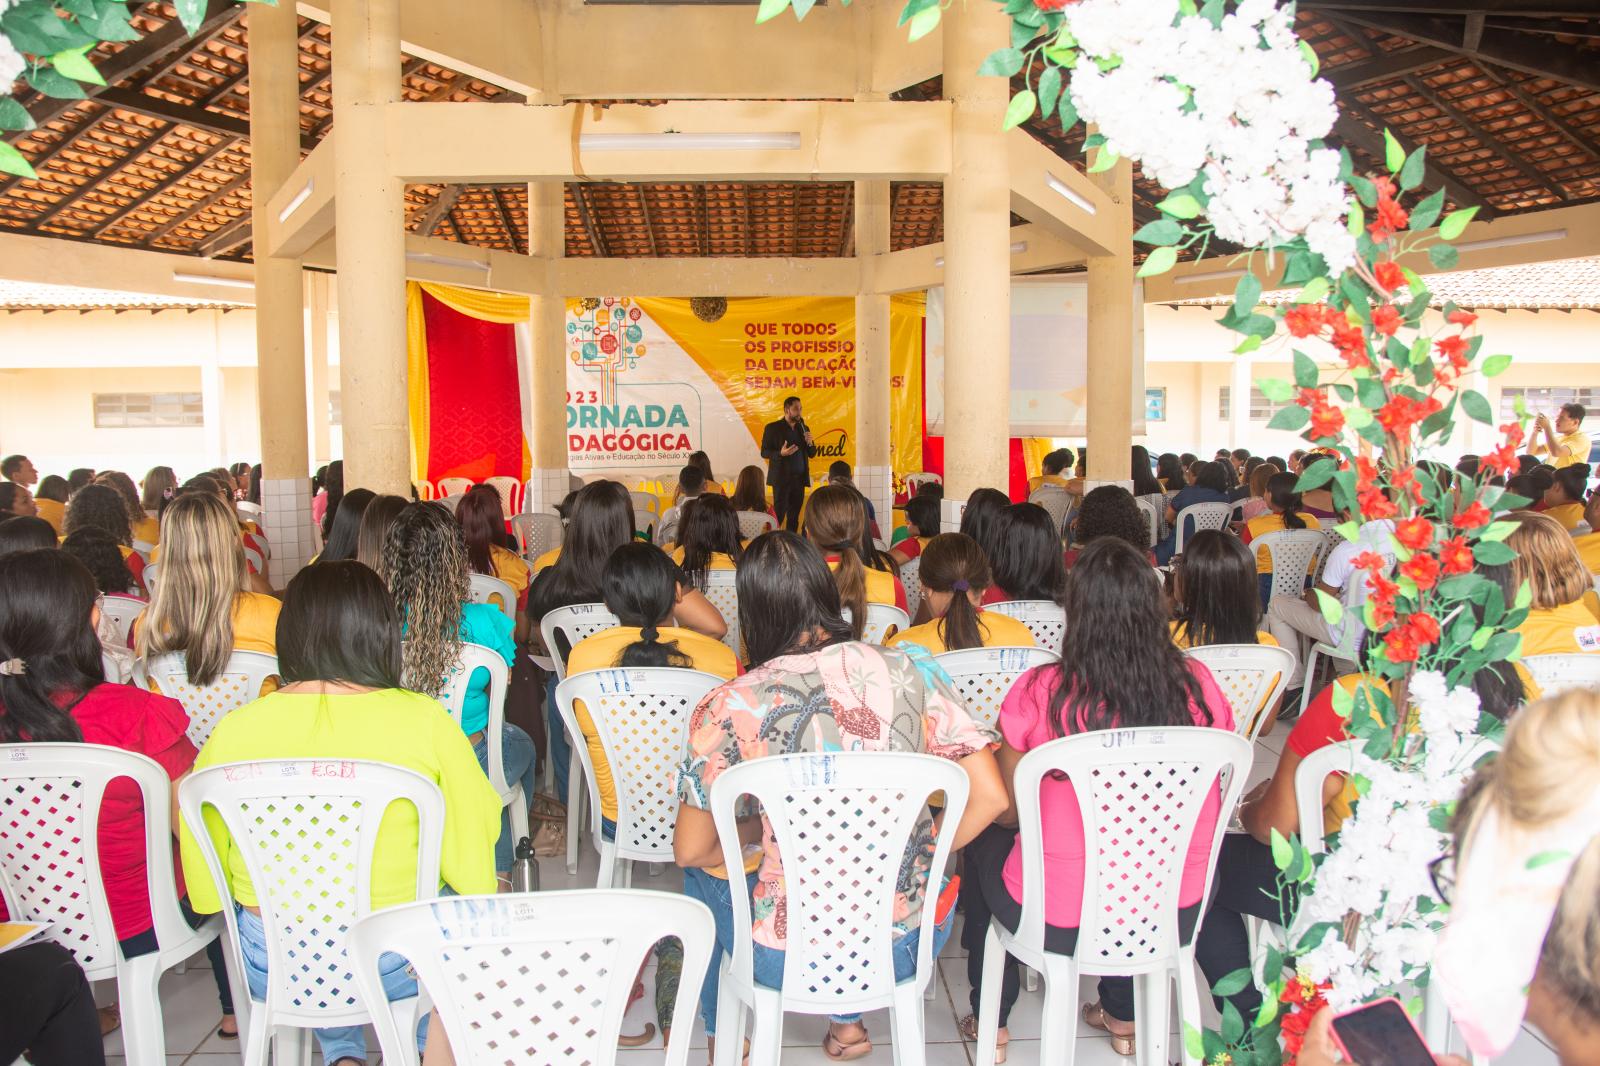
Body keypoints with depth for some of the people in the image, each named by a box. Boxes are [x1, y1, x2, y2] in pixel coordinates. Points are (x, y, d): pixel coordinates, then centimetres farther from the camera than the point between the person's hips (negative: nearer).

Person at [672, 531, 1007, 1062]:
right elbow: (990, 797, -7)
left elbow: (691, 852, -6)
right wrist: (925, 855, 8)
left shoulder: (728, 707, -14)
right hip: (907, 946, 3)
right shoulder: (911, 669, -8)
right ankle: (848, 1019, 40)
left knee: (703, 873, 30)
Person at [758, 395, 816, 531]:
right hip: (781, 478, -5)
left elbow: (811, 454, 16)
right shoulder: (773, 428, -1)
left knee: (794, 516, 6)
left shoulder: (803, 428, 13)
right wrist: (780, 453, -21)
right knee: (778, 513, -5)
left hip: (799, 478, 5)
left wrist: (810, 443, -6)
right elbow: (764, 452, -4)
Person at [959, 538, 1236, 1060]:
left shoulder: (1040, 691, -19)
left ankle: (991, 1021, 41)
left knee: (982, 842, 28)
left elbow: (1007, 812, -4)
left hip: (1060, 918, -3)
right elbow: (1206, 795, 6)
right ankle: (1123, 1016, 47)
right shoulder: (1198, 683, -10)